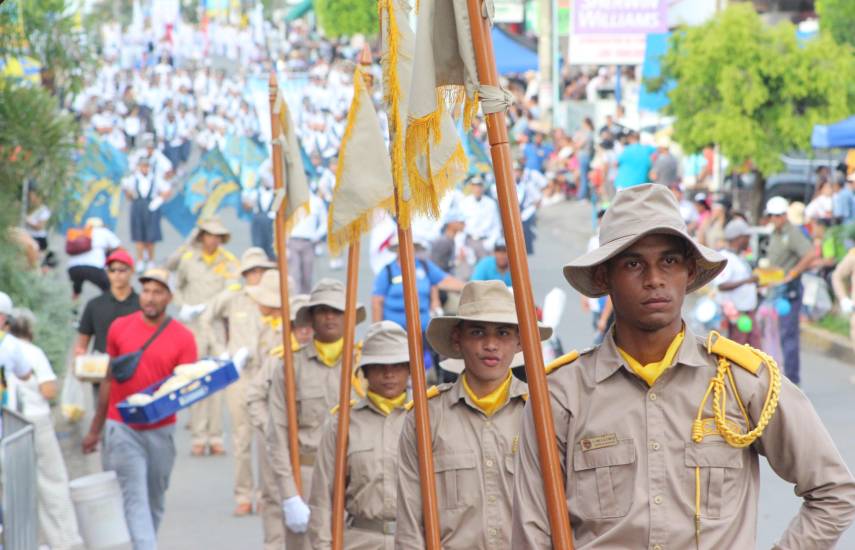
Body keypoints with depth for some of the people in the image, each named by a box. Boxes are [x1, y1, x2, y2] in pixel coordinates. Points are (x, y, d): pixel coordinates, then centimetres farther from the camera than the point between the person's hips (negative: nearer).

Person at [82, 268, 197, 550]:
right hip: (123, 429, -1)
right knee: (135, 497, -10)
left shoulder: (183, 338, -3)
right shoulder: (119, 328, 1)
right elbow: (109, 379, 11)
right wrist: (95, 429, 14)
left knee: (155, 501, 10)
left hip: (162, 429, 1)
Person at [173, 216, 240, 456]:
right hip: (194, 327, 1)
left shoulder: (229, 261, 2)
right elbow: (177, 287, 21)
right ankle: (199, 437, 0)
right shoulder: (188, 259, 7)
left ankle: (216, 436, 3)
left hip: (220, 326, -1)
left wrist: (201, 308, -19)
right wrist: (183, 306, 2)